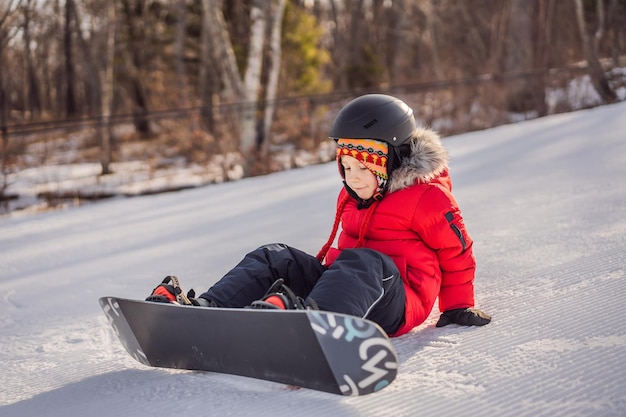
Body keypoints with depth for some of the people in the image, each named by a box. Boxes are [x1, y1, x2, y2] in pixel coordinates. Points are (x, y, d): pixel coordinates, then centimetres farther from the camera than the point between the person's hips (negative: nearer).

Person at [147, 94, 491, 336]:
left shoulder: (428, 198, -2)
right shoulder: (350, 199, 21)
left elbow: (457, 252, 6)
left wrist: (458, 306, 11)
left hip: (395, 303, -7)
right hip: (345, 285, 8)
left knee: (363, 262, -40)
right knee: (274, 258, -8)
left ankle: (312, 318, -74)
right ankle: (206, 309, -32)